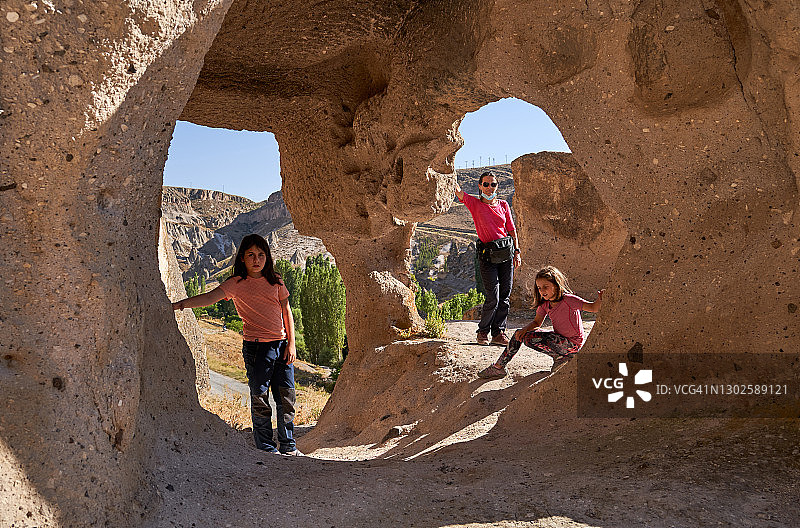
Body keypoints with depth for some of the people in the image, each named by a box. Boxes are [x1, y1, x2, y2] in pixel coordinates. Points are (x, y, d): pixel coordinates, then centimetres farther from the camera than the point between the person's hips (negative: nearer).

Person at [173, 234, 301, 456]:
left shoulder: (275, 281, 9)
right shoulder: (236, 283, -2)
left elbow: (286, 312, 13)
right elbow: (210, 297, -16)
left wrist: (291, 343, 5)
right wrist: (179, 304, -30)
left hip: (282, 345, 4)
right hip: (256, 346, -3)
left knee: (286, 398, 6)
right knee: (259, 399, 0)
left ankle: (288, 447, 19)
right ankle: (266, 449, 14)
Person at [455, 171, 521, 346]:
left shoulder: (504, 205, 11)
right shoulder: (474, 203, 3)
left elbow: (512, 230, 13)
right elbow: (458, 191, -13)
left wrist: (517, 252, 8)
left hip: (506, 252, 4)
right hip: (487, 254, -4)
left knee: (505, 297, 4)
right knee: (493, 298, -8)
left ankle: (499, 333, 15)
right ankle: (483, 332, 12)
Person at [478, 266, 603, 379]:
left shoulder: (568, 300, -19)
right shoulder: (544, 304, 3)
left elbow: (593, 307, -24)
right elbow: (537, 322, 8)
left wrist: (600, 300, -45)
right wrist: (525, 329, -11)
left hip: (572, 344, -8)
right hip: (558, 338, 8)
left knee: (528, 338, -23)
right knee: (519, 334, 5)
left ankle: (559, 357, -8)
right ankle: (498, 367, 11)